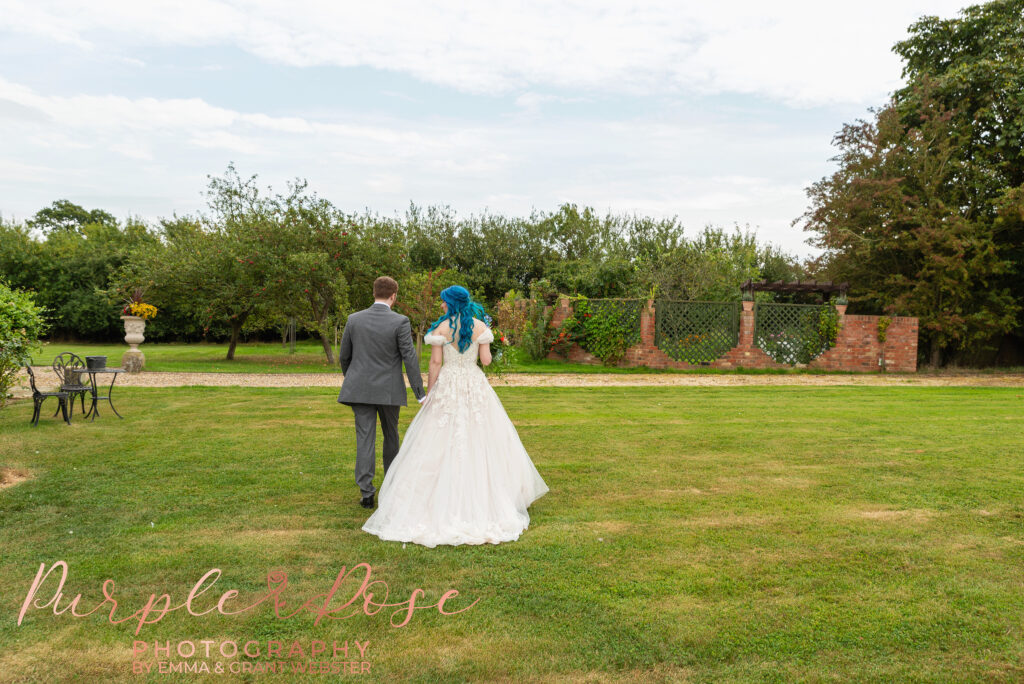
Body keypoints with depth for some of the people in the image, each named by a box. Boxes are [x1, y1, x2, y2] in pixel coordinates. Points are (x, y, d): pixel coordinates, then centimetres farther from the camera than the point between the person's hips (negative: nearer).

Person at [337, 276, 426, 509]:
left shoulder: (354, 319, 0)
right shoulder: (400, 322, -10)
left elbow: (344, 356, 7)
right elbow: (410, 359, -12)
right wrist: (420, 394, -8)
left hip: (360, 390, 1)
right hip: (389, 390, -1)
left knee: (365, 439, 1)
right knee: (391, 435, 17)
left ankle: (367, 492, -2)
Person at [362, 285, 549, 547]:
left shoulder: (440, 327, -6)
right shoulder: (480, 326, 0)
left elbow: (435, 363, -8)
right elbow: (486, 360, -2)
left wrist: (428, 394, 0)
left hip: (447, 388, -2)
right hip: (475, 388, 2)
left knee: (442, 443, 4)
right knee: (478, 442, 9)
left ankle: (441, 505, 7)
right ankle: (484, 499, 14)